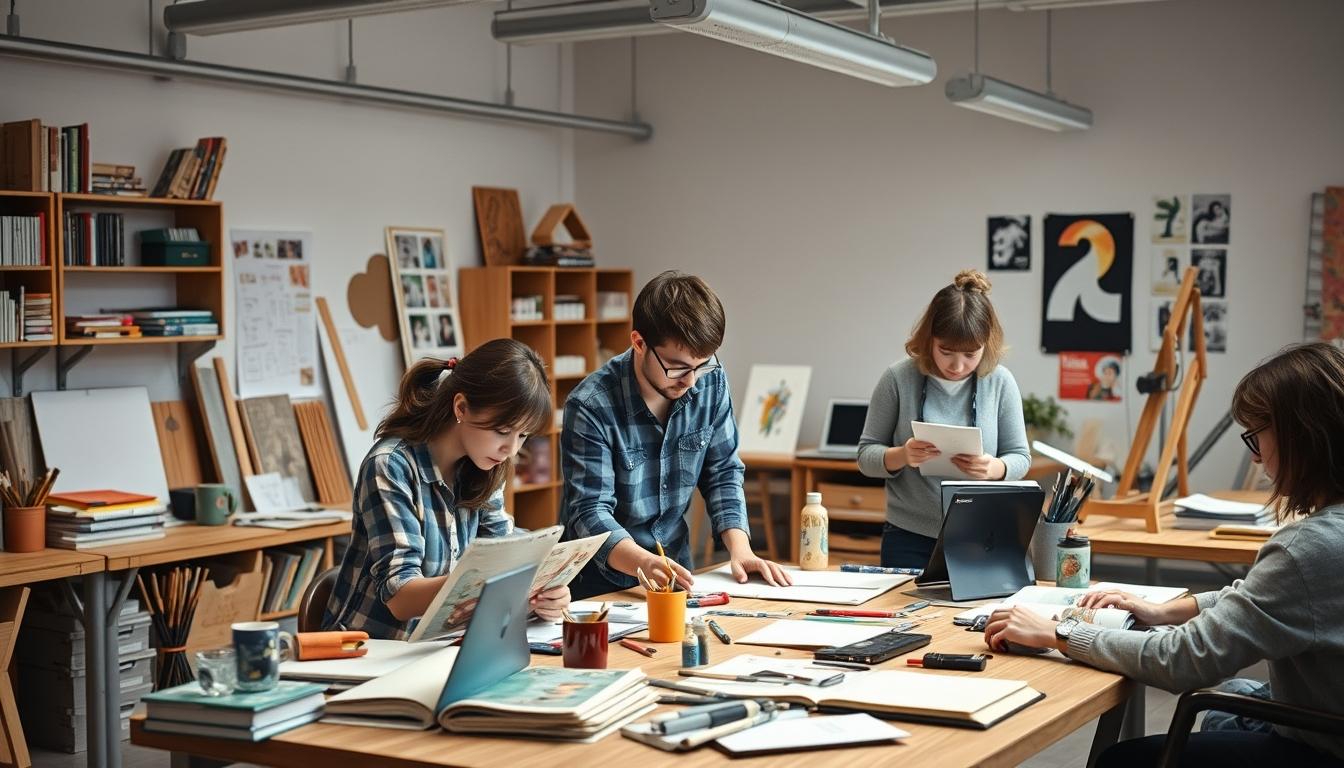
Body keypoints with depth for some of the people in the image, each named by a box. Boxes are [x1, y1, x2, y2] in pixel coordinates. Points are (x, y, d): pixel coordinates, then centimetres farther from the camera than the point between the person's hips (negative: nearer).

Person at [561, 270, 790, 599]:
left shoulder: (711, 381, -2)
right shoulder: (590, 407, -17)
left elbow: (722, 473, 6)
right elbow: (590, 511, -19)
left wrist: (740, 548, -10)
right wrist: (644, 563, -37)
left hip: (675, 567, 2)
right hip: (601, 580, -2)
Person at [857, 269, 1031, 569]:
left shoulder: (1000, 382, -4)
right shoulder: (898, 379, -7)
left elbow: (1019, 457, 2)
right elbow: (866, 455, -1)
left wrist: (995, 468, -21)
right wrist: (901, 456, -23)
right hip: (909, 541, -1)